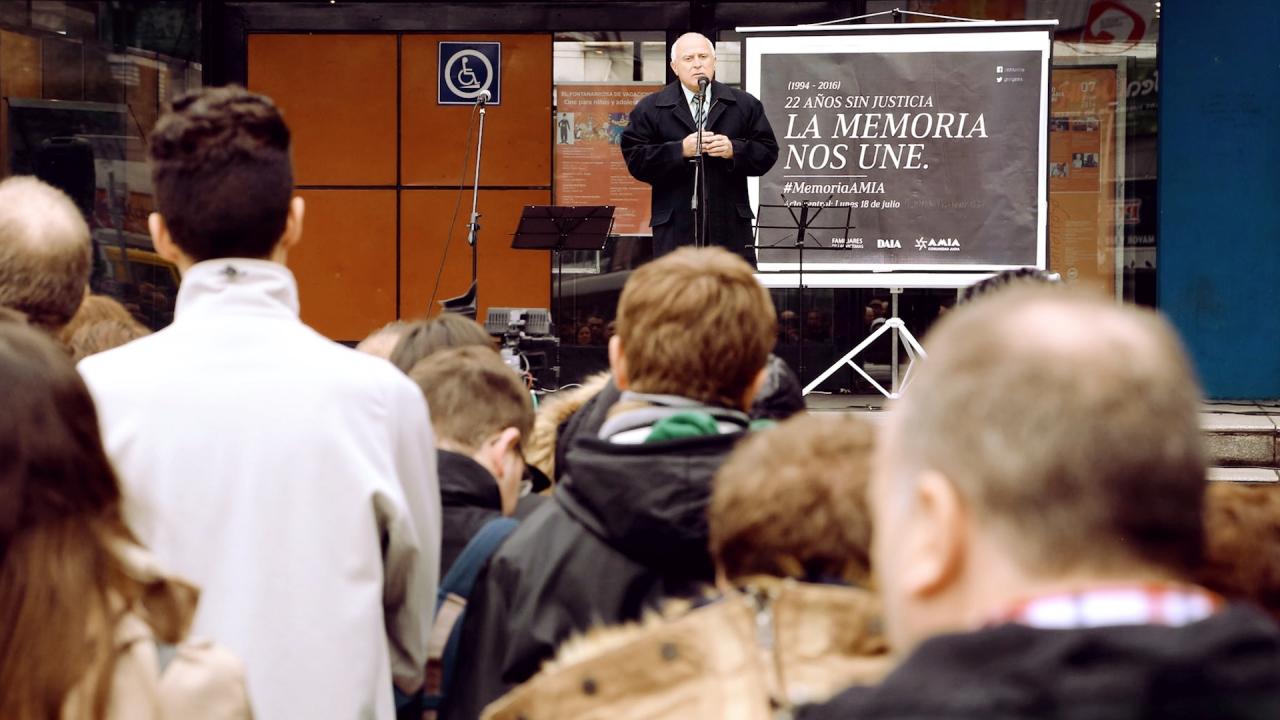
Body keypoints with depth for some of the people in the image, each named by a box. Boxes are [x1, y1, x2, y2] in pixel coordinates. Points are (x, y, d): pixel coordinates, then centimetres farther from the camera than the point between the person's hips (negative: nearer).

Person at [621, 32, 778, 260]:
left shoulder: (745, 105, 11)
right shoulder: (649, 109, 6)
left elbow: (768, 151, 8)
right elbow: (635, 158, -3)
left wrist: (734, 150, -11)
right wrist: (680, 150, -15)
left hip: (731, 224, 2)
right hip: (676, 228, -2)